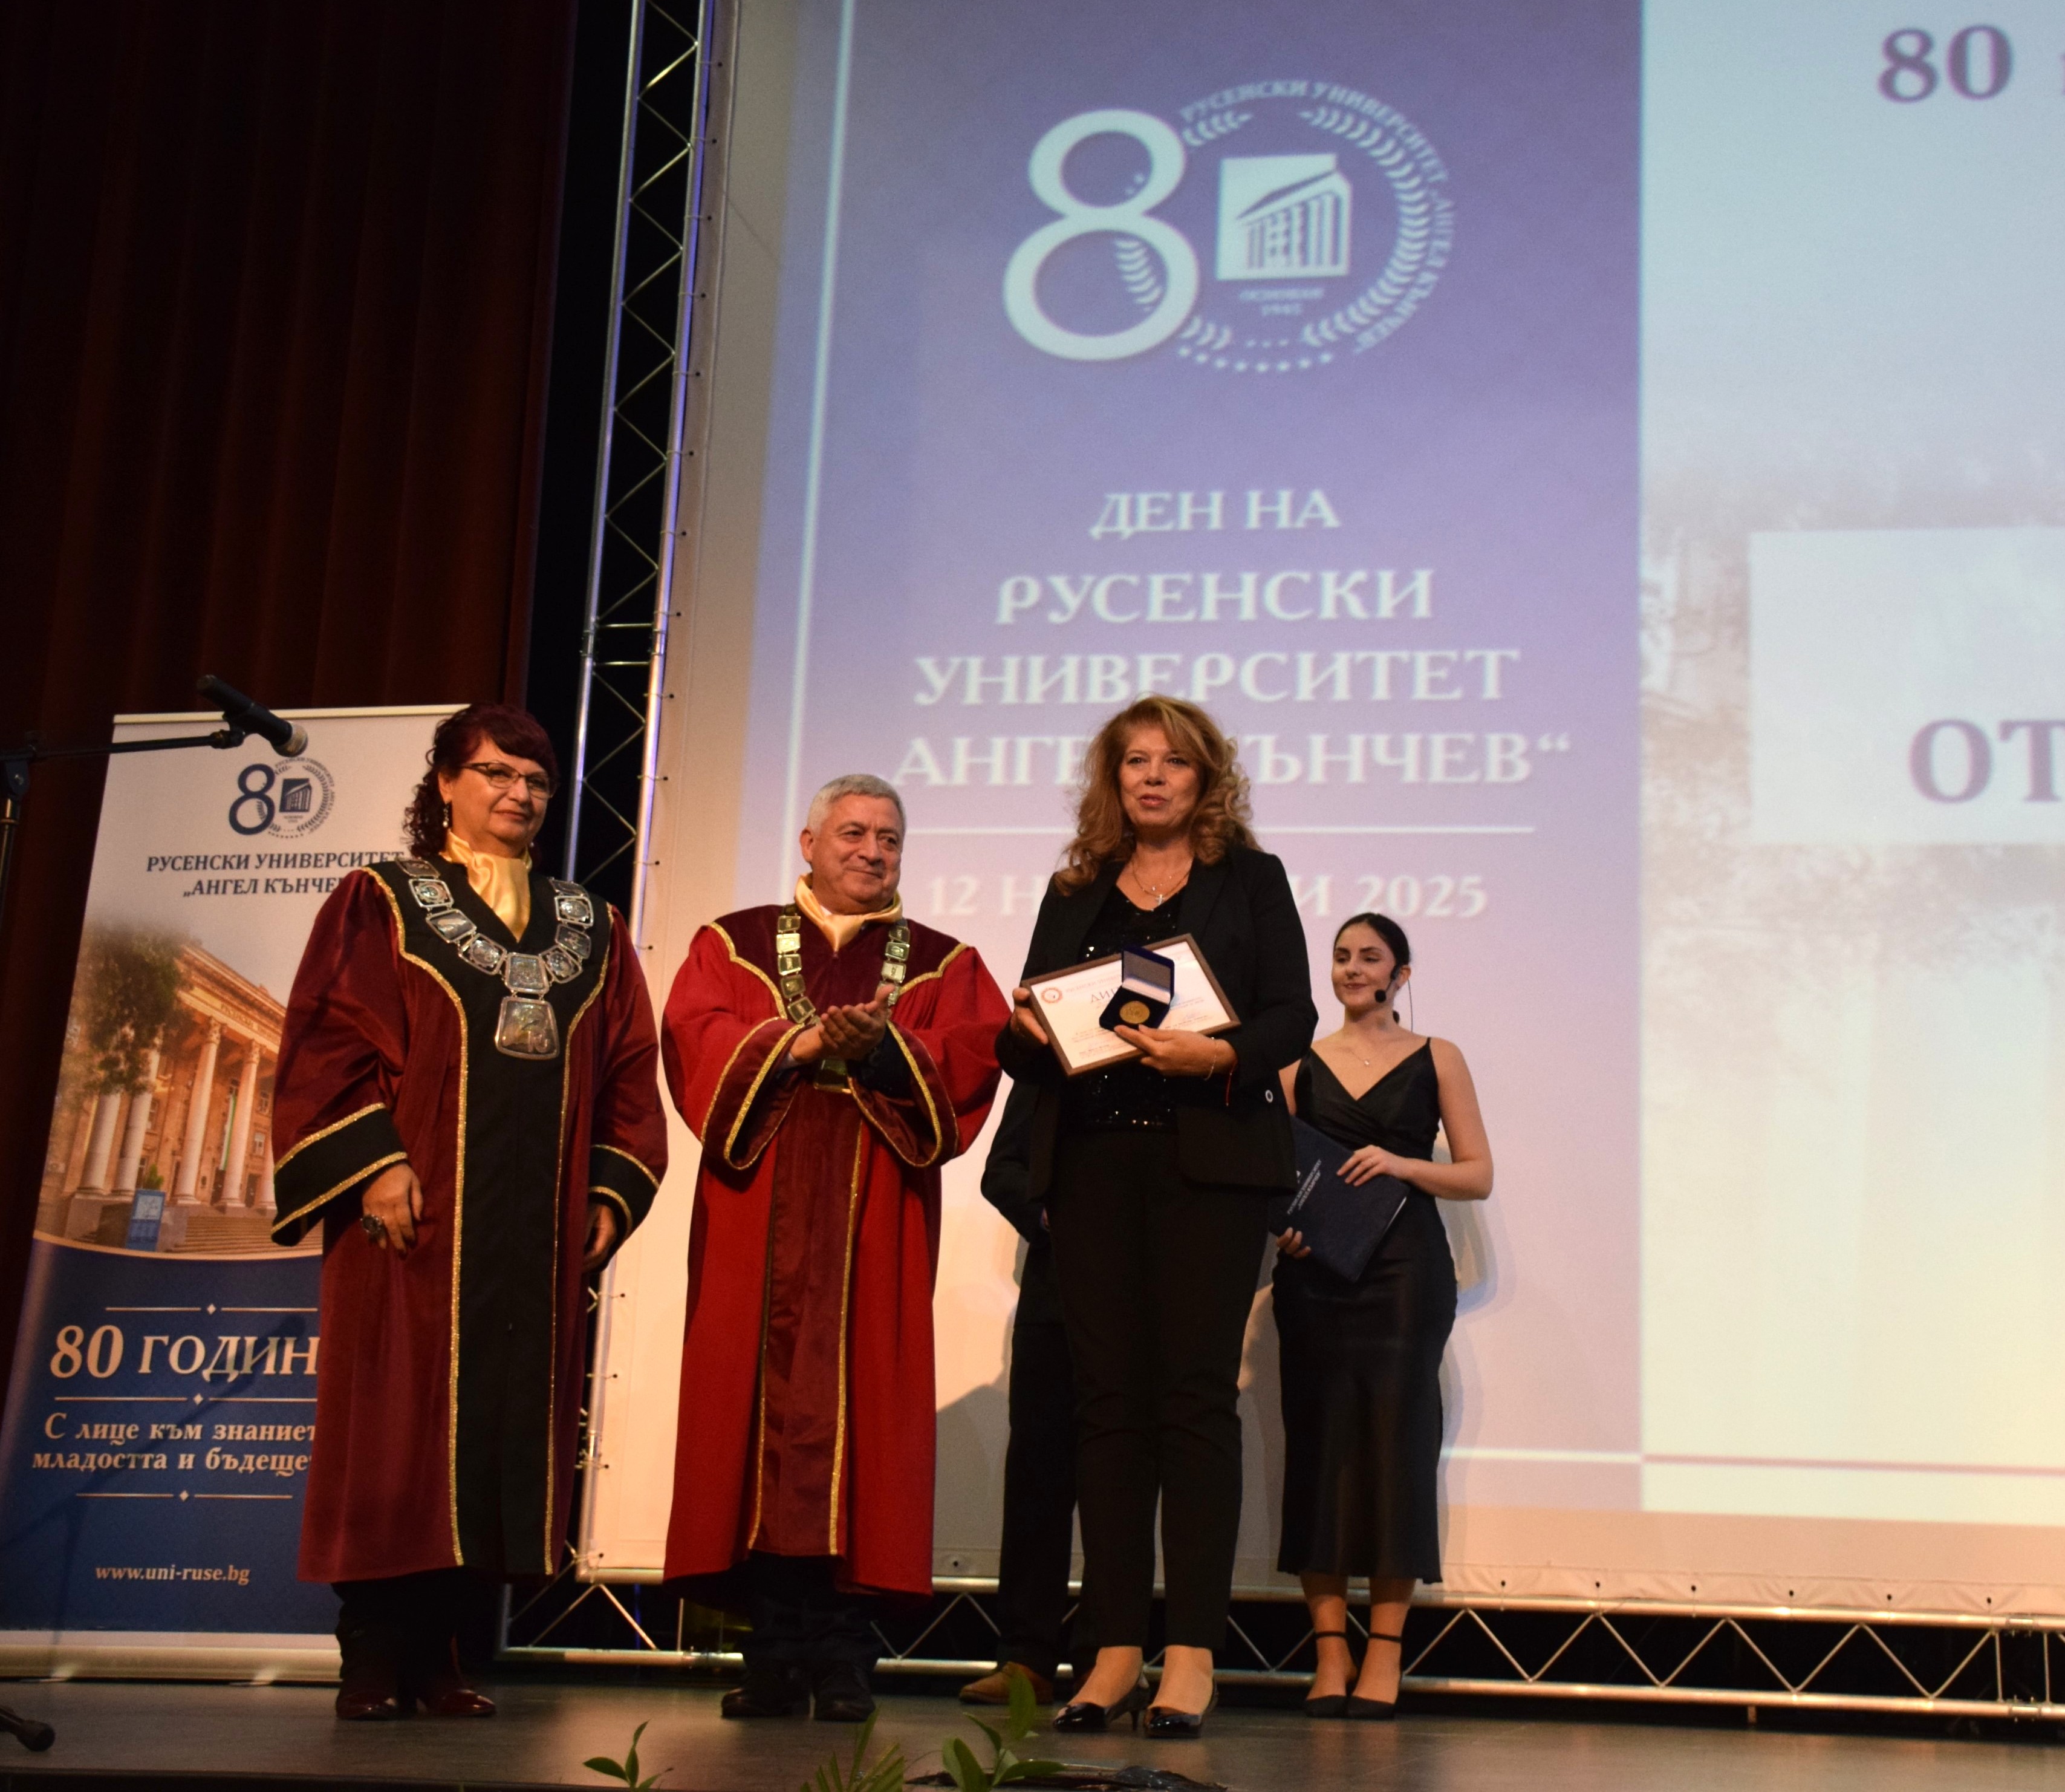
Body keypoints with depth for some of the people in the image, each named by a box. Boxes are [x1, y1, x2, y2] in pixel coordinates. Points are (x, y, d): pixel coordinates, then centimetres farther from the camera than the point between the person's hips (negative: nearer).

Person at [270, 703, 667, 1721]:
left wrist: (611, 1193, 3)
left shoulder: (588, 929, 17)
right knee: (397, 1420, -4)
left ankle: (438, 1653, 9)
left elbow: (628, 1073, 13)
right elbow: (327, 1038, -3)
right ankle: (375, 1657, 4)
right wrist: (373, 1161, -15)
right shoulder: (381, 904, 6)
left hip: (537, 1233, 4)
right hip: (415, 1216, -4)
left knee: (503, 1424, 2)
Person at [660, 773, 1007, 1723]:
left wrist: (883, 1048, -18)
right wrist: (798, 1043, -15)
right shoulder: (733, 943, 14)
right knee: (760, 1403, -4)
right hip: (759, 1214, 0)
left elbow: (967, 1066, -1)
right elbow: (694, 1041, -1)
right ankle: (774, 1651, 2)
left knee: (862, 1405, -5)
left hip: (877, 1216, 0)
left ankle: (844, 1653, -2)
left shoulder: (943, 963, 15)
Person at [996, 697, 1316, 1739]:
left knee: (1196, 1395, -6)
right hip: (1093, 1163, 3)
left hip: (1207, 1158, -3)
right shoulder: (1075, 893, 18)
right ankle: (1115, 1649, 5)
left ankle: (1193, 1654, -4)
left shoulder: (1249, 880, 9)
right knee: (1108, 1398, 2)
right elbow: (1028, 1034, 16)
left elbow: (1292, 1017, 0)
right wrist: (1024, 1034, -7)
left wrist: (1220, 1055, -18)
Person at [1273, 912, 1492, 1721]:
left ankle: (1384, 1655, -2)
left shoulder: (1436, 1060, 9)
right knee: (1319, 1446, -3)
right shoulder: (1300, 1064, 13)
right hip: (1314, 1271, 2)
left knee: (1396, 1439, -6)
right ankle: (1329, 1651, 1)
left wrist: (1400, 1163, -11)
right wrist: (1281, 1225, -6)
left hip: (1404, 1268, -2)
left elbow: (1478, 1174, 5)